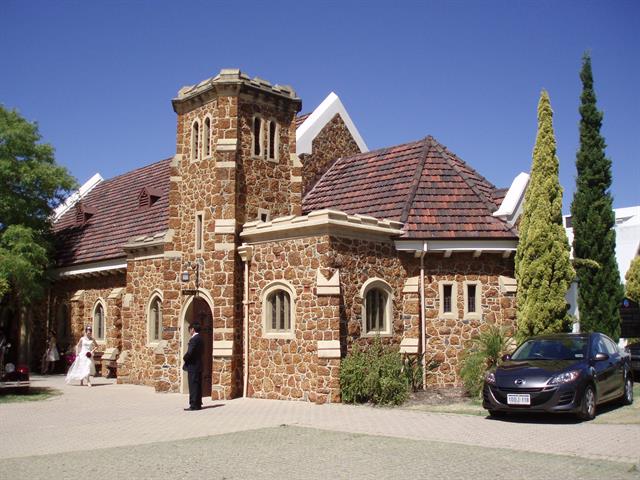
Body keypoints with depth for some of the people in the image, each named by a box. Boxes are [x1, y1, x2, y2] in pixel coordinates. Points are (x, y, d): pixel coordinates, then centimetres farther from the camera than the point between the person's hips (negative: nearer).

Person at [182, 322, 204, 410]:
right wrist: (187, 357, 12)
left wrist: (184, 358, -4)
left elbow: (189, 353, -24)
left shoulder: (194, 339, -17)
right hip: (198, 365, 9)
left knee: (193, 386, -5)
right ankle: (198, 404, 18)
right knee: (197, 386, 13)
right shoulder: (200, 339, 12)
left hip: (193, 366, -9)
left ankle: (194, 405, -3)